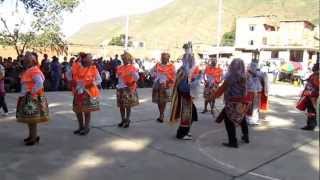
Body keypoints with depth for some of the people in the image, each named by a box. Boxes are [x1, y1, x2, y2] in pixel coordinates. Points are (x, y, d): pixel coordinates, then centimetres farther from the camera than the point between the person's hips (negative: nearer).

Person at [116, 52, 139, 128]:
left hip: (128, 89, -5)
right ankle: (123, 120, 21)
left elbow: (137, 78, -11)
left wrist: (133, 74, -26)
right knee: (121, 105, 8)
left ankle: (127, 120, 11)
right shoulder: (120, 68, 9)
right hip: (120, 88, 5)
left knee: (128, 105, 0)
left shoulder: (132, 68, -5)